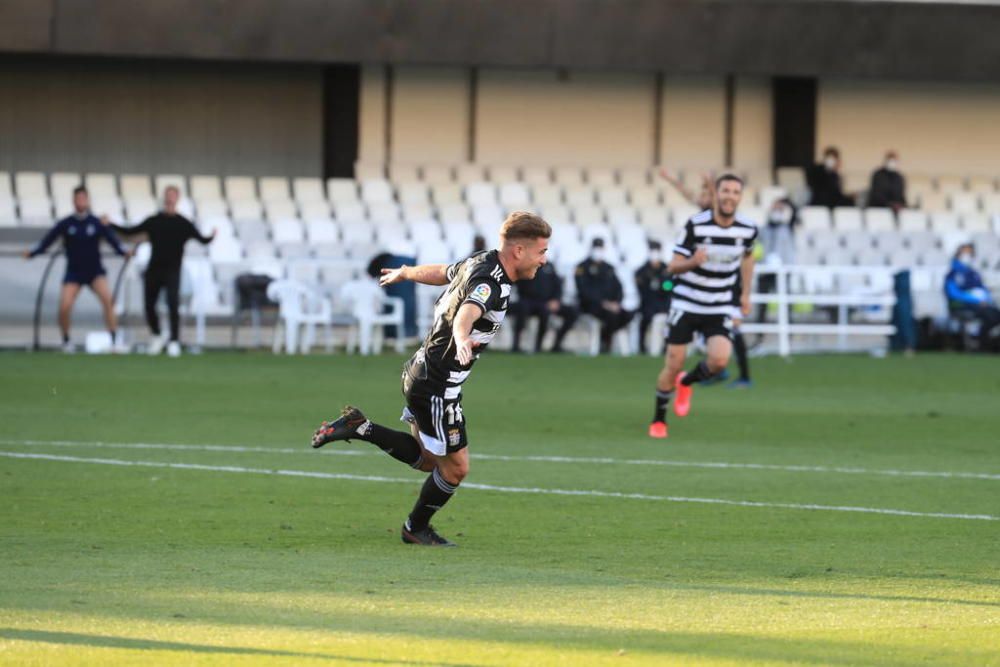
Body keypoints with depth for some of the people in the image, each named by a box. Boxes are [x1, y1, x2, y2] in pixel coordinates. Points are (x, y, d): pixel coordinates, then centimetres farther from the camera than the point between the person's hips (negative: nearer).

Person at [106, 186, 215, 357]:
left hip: (172, 271, -3)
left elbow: (201, 239, -1)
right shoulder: (153, 221, 10)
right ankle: (156, 337, 23)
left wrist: (211, 237, -23)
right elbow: (130, 232, 15)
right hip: (153, 270, 3)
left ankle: (174, 342, -11)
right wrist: (110, 225, 9)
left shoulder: (183, 224, 4)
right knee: (149, 306, 1)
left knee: (173, 305, -17)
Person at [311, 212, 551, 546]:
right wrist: (461, 339, -69)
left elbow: (439, 272, 22)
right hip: (437, 384, -10)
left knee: (428, 459, 21)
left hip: (423, 371, 10)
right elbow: (466, 313, -47)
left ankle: (358, 427, 16)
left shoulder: (481, 262, 3)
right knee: (455, 467, 4)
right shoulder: (490, 283, -26)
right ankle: (416, 528, 24)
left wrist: (403, 273, 41)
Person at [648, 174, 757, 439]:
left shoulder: (748, 229, -4)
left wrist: (745, 294, 17)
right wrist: (692, 262, -34)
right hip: (686, 304, -2)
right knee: (673, 364, -2)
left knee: (719, 360, -19)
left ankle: (686, 382, 15)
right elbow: (673, 267, -13)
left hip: (720, 308, 2)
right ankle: (659, 420, 21)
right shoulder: (696, 225, -15)